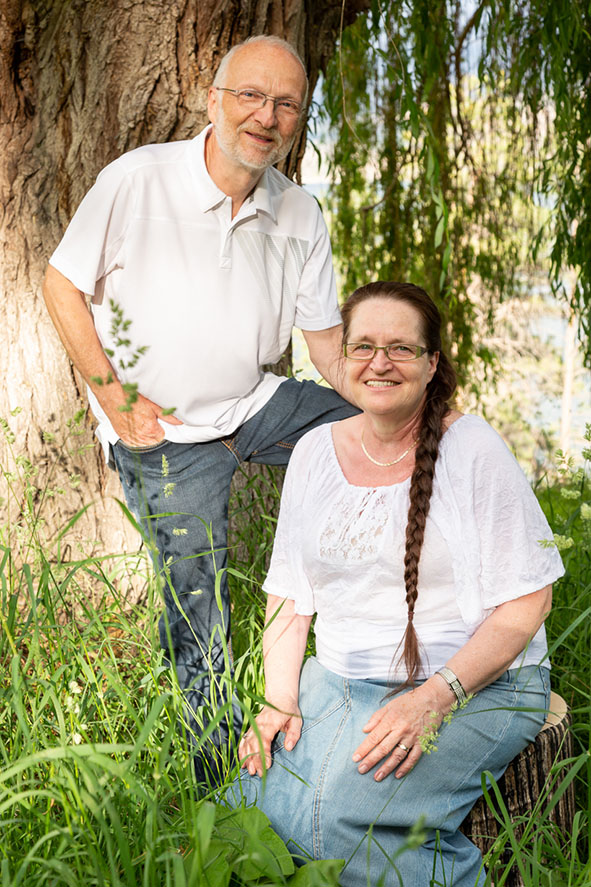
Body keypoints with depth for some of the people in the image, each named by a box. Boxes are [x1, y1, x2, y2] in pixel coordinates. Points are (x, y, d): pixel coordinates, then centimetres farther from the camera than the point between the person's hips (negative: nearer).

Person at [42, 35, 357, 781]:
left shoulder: (300, 216, 0)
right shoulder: (138, 180, -13)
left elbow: (327, 337, 6)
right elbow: (62, 286, -6)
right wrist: (116, 398, -12)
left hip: (258, 403, 5)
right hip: (165, 432, -4)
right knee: (197, 622, -4)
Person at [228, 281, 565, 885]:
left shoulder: (473, 450, -8)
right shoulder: (316, 451, 7)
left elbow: (525, 603, -11)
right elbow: (288, 594, 11)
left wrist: (435, 697, -21)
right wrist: (280, 699, -3)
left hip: (477, 686, -5)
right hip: (339, 678, 6)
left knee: (329, 820, -25)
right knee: (251, 804, -14)